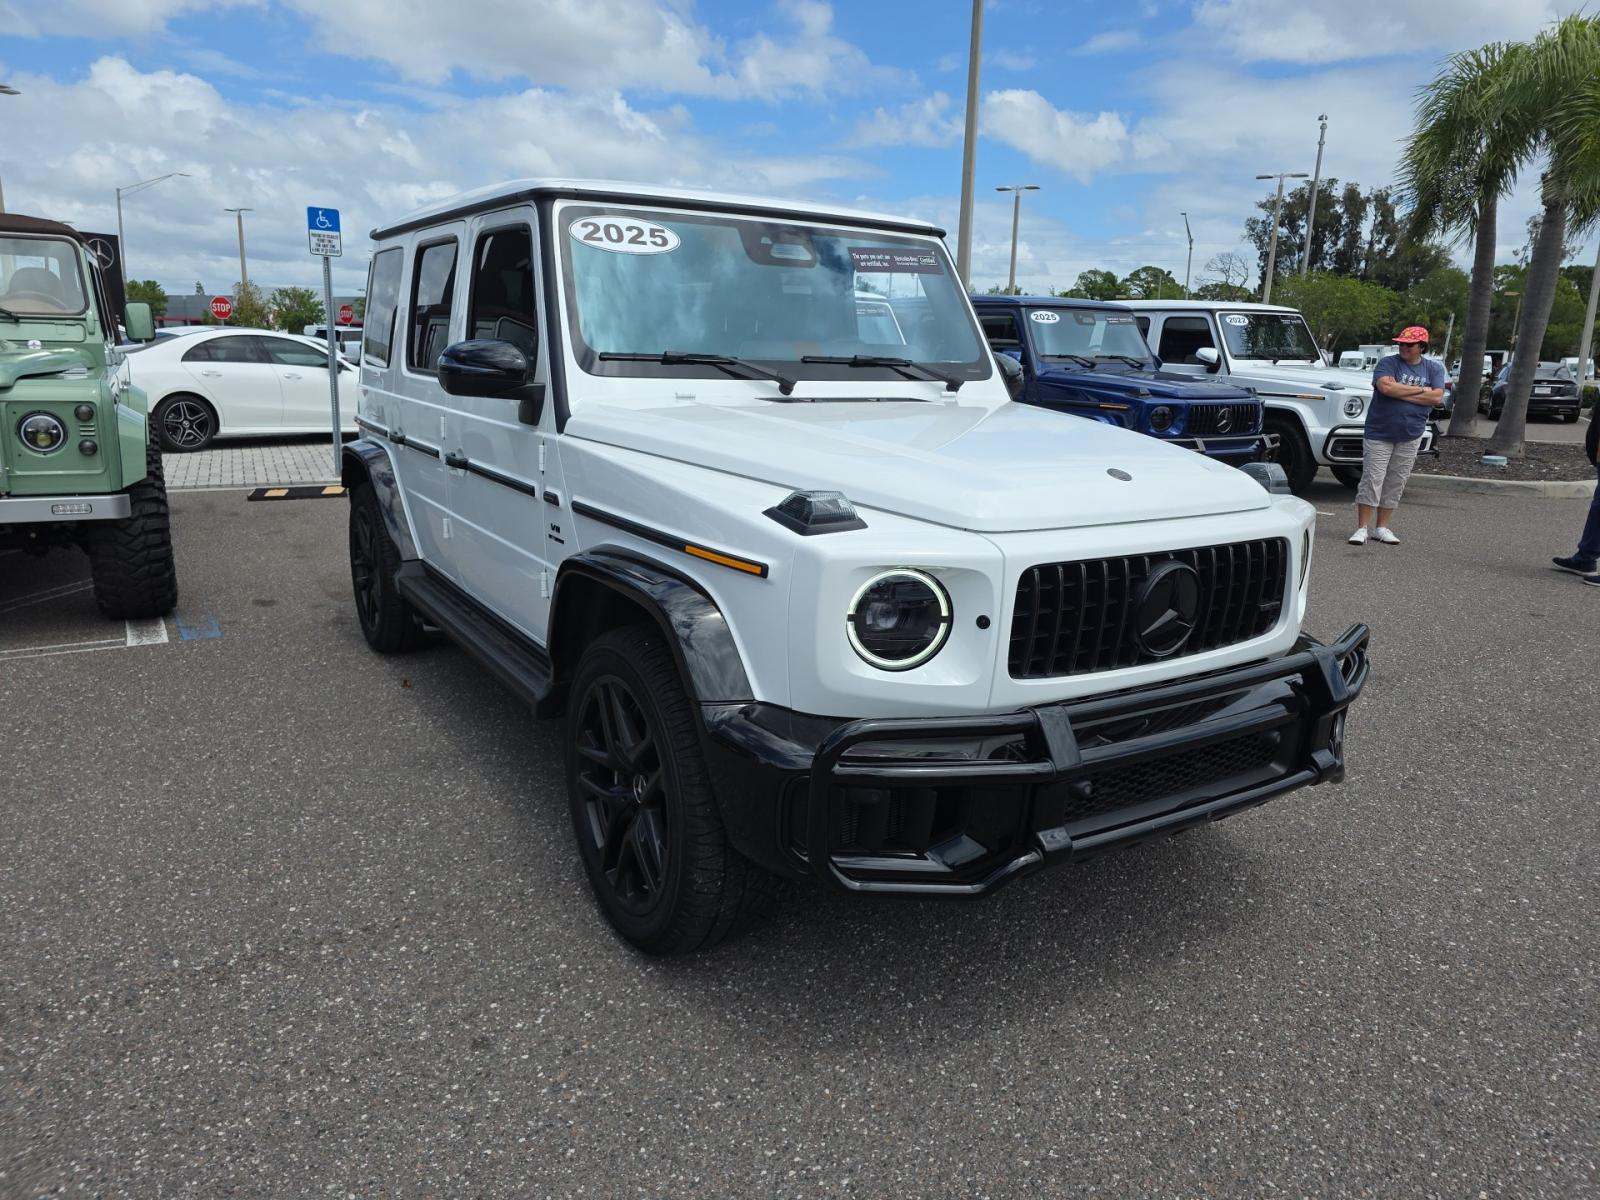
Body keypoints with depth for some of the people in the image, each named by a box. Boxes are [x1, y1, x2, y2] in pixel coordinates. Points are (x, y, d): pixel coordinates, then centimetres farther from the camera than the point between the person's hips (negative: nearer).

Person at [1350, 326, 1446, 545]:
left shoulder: (1434, 369, 8)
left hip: (1411, 437, 3)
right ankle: (1362, 528, -5)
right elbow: (1386, 387, -22)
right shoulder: (1388, 363, -2)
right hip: (1380, 432, -3)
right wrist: (1420, 390, -11)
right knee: (1372, 480, -8)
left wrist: (1401, 393, -12)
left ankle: (1382, 528, 15)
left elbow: (1437, 397, -7)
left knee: (1396, 483, 7)